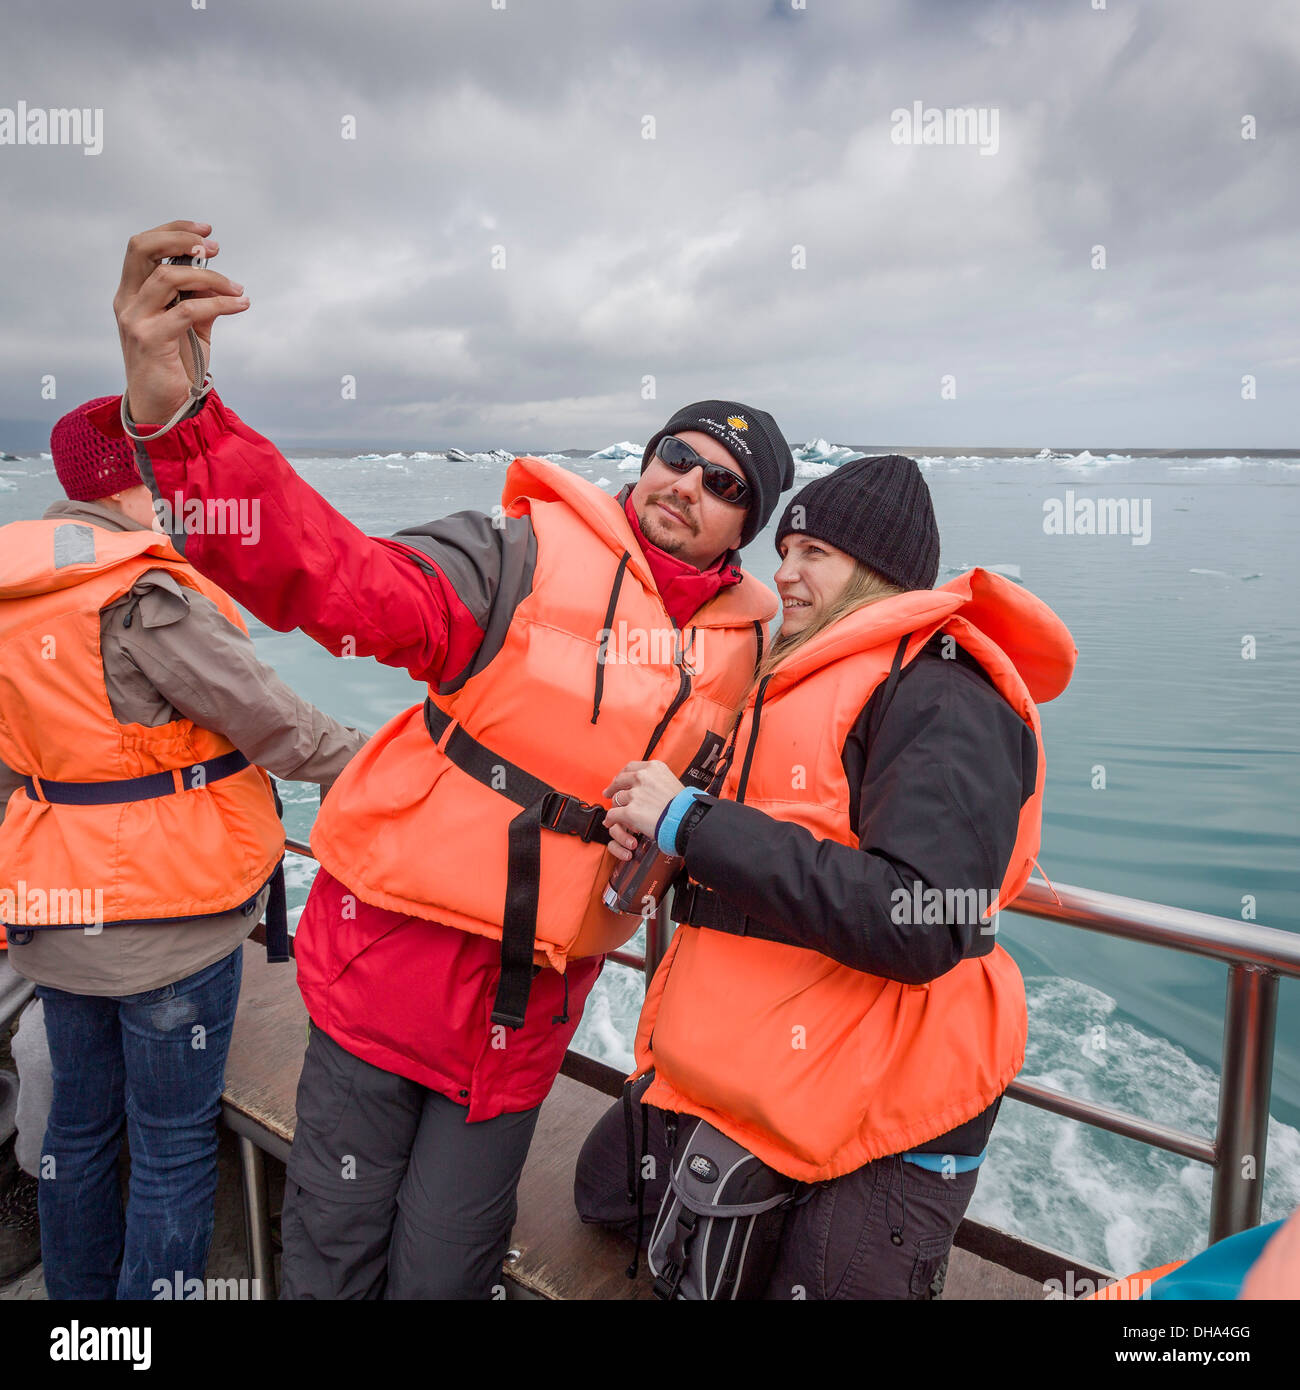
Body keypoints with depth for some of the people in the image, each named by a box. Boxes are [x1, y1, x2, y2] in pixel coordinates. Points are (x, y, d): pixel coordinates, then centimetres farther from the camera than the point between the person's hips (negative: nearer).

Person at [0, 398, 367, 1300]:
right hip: (169, 920, -8)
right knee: (174, 1141, 8)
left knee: (79, 1119, 23)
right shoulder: (149, 596, -22)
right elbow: (274, 726, -19)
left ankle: (78, 1291, 42)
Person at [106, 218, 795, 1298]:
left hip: (530, 1002, 3)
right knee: (334, 1252, 14)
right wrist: (176, 420, -40)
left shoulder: (747, 648, 3)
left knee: (443, 1271, 16)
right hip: (393, 952, -2)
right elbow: (338, 579, -27)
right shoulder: (529, 555, -11)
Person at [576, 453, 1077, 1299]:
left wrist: (692, 821, -25)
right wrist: (656, 836, 3)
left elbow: (920, 928, -30)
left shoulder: (945, 699, -16)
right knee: (606, 1197, 25)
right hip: (730, 1072, 10)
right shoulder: (794, 690, 14)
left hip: (880, 1125, -9)